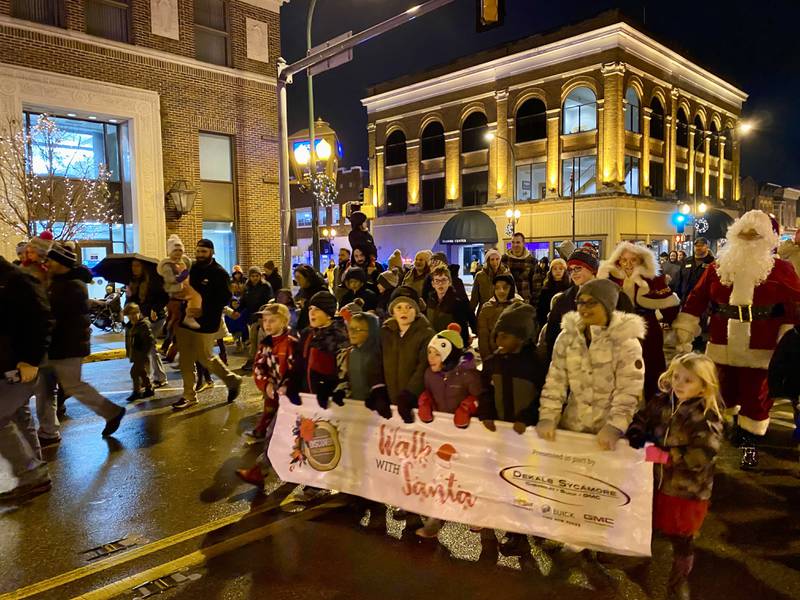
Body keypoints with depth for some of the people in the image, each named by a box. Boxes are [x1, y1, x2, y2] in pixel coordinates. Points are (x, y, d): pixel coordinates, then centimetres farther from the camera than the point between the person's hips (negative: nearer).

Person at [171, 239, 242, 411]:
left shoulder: (219, 273, -11)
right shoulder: (191, 268, 8)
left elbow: (225, 298, -17)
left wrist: (204, 311, -25)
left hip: (206, 323, -7)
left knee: (205, 357, 1)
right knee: (185, 359, 9)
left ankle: (232, 380, 23)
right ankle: (189, 395, 20)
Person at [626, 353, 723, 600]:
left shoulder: (707, 416, -19)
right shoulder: (661, 402, -4)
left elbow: (703, 454, -28)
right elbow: (641, 420, 6)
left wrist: (667, 456, -31)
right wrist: (636, 436, -14)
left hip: (687, 490, -4)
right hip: (656, 481, 4)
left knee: (681, 539, 13)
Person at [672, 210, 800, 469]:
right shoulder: (717, 268, 4)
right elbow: (697, 298, 5)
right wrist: (683, 329, 1)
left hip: (760, 351, -2)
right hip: (722, 347, 3)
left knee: (756, 397, 5)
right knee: (723, 392, 15)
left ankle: (750, 443, 22)